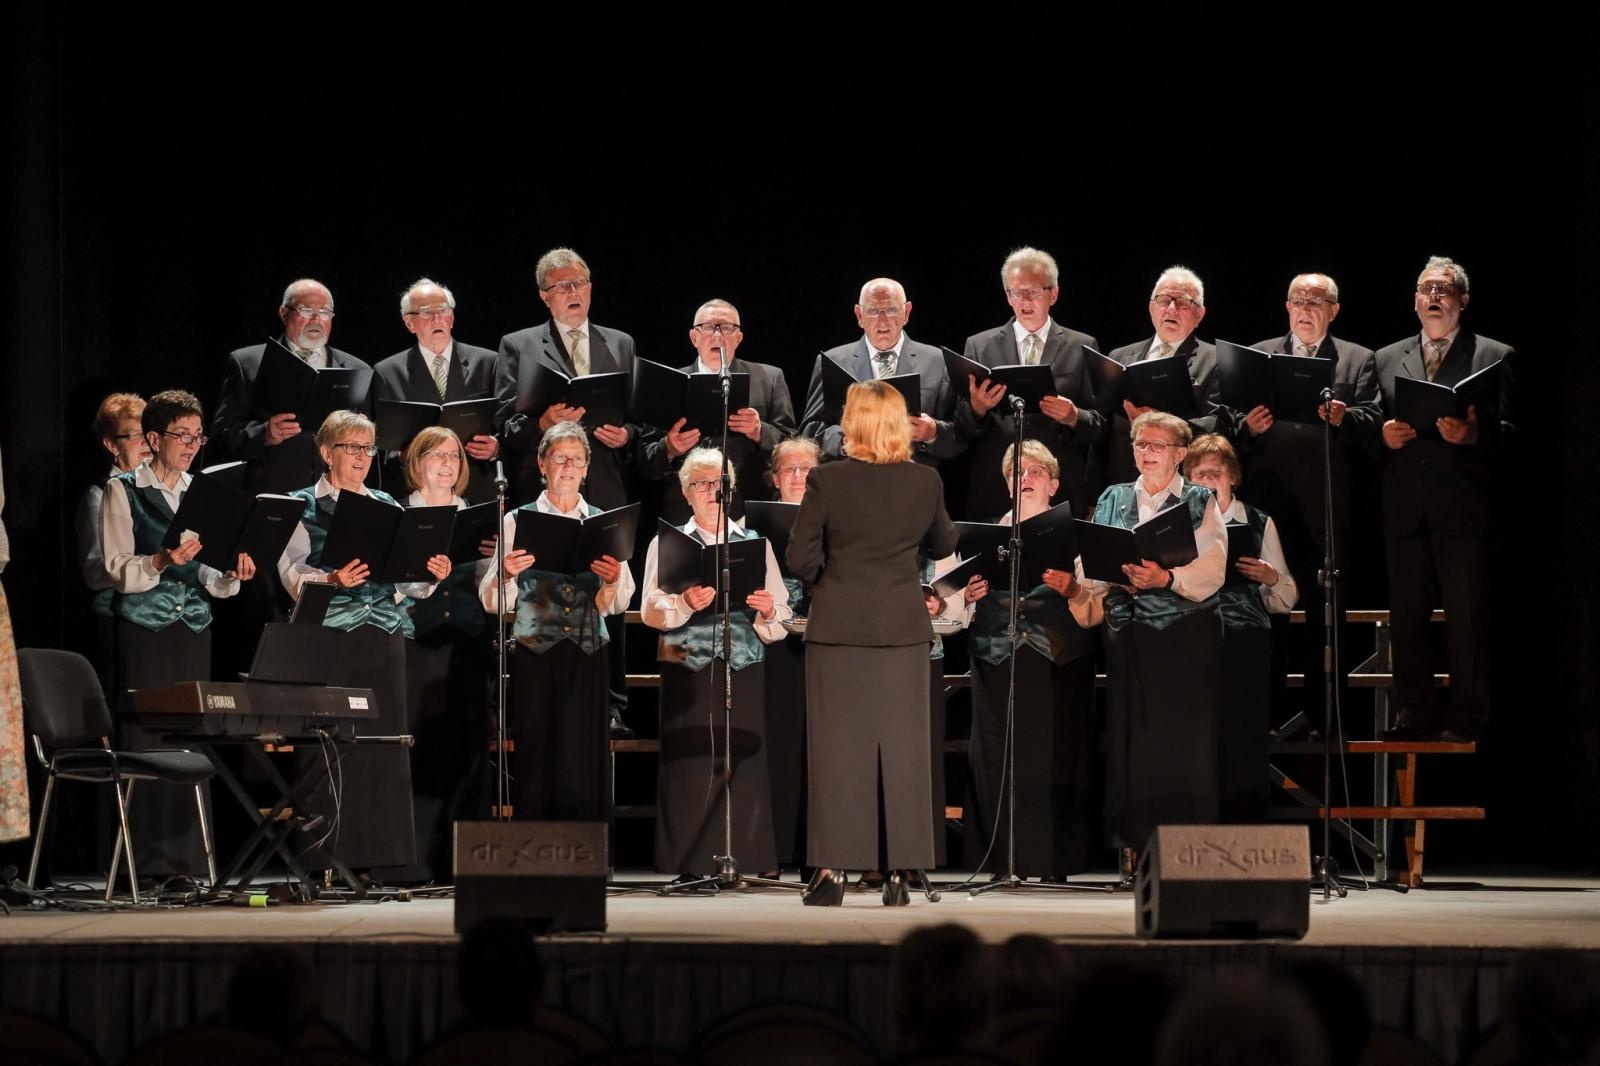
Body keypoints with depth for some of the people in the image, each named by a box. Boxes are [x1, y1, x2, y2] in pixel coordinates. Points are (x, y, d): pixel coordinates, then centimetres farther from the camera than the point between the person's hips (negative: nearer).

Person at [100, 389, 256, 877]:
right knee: (145, 742, -7)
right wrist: (162, 562, -23)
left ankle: (188, 862, 3)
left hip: (194, 629, 5)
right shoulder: (123, 490, 1)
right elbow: (118, 571, -7)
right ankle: (144, 863, -5)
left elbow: (213, 582, 14)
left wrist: (231, 575, -7)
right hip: (144, 629, -4)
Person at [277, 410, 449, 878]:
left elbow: (405, 579, 15)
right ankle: (325, 858, -6)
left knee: (385, 742, 1)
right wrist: (332, 580, -25)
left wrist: (431, 576, -5)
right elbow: (291, 569, -8)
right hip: (330, 634, -5)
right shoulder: (307, 505, 3)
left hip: (384, 636, 5)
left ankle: (377, 855, 5)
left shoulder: (387, 506, 16)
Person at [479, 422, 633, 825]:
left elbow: (615, 604, 4)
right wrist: (506, 574, -21)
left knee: (584, 759, -3)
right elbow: (493, 602, -1)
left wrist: (612, 581, -17)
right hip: (534, 652, -1)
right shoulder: (518, 520, 6)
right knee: (534, 758, -3)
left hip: (587, 654, 1)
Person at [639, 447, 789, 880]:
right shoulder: (668, 543, 9)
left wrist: (768, 609, -13)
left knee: (742, 761, -4)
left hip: (744, 666, 2)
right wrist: (684, 603, -20)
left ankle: (742, 859, -2)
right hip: (688, 666, -2)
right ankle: (691, 864, -4)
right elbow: (651, 609, -2)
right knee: (691, 762, -6)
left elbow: (781, 608, 9)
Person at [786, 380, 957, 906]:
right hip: (902, 629, 2)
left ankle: (832, 871, 0)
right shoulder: (924, 481, -2)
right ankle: (899, 872, 6)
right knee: (900, 747, 6)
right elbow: (942, 545, 14)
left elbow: (801, 560, -7)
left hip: (839, 626, -2)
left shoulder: (827, 481, -10)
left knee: (839, 747, 3)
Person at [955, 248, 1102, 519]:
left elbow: (1099, 423, 6)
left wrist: (1074, 417, -14)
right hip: (994, 494, 0)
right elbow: (962, 428, 6)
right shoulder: (979, 346, 9)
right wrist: (976, 408, -15)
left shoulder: (1082, 347, 8)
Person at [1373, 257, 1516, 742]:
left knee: (1467, 618, -3)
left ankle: (1466, 716, 2)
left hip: (1464, 508, -4)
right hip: (1405, 511, 4)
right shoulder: (1387, 360, 17)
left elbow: (1509, 430, -2)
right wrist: (1383, 435, -6)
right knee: (1406, 615, 5)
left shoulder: (1495, 357, 6)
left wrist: (1472, 435, -20)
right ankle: (1416, 714, 12)